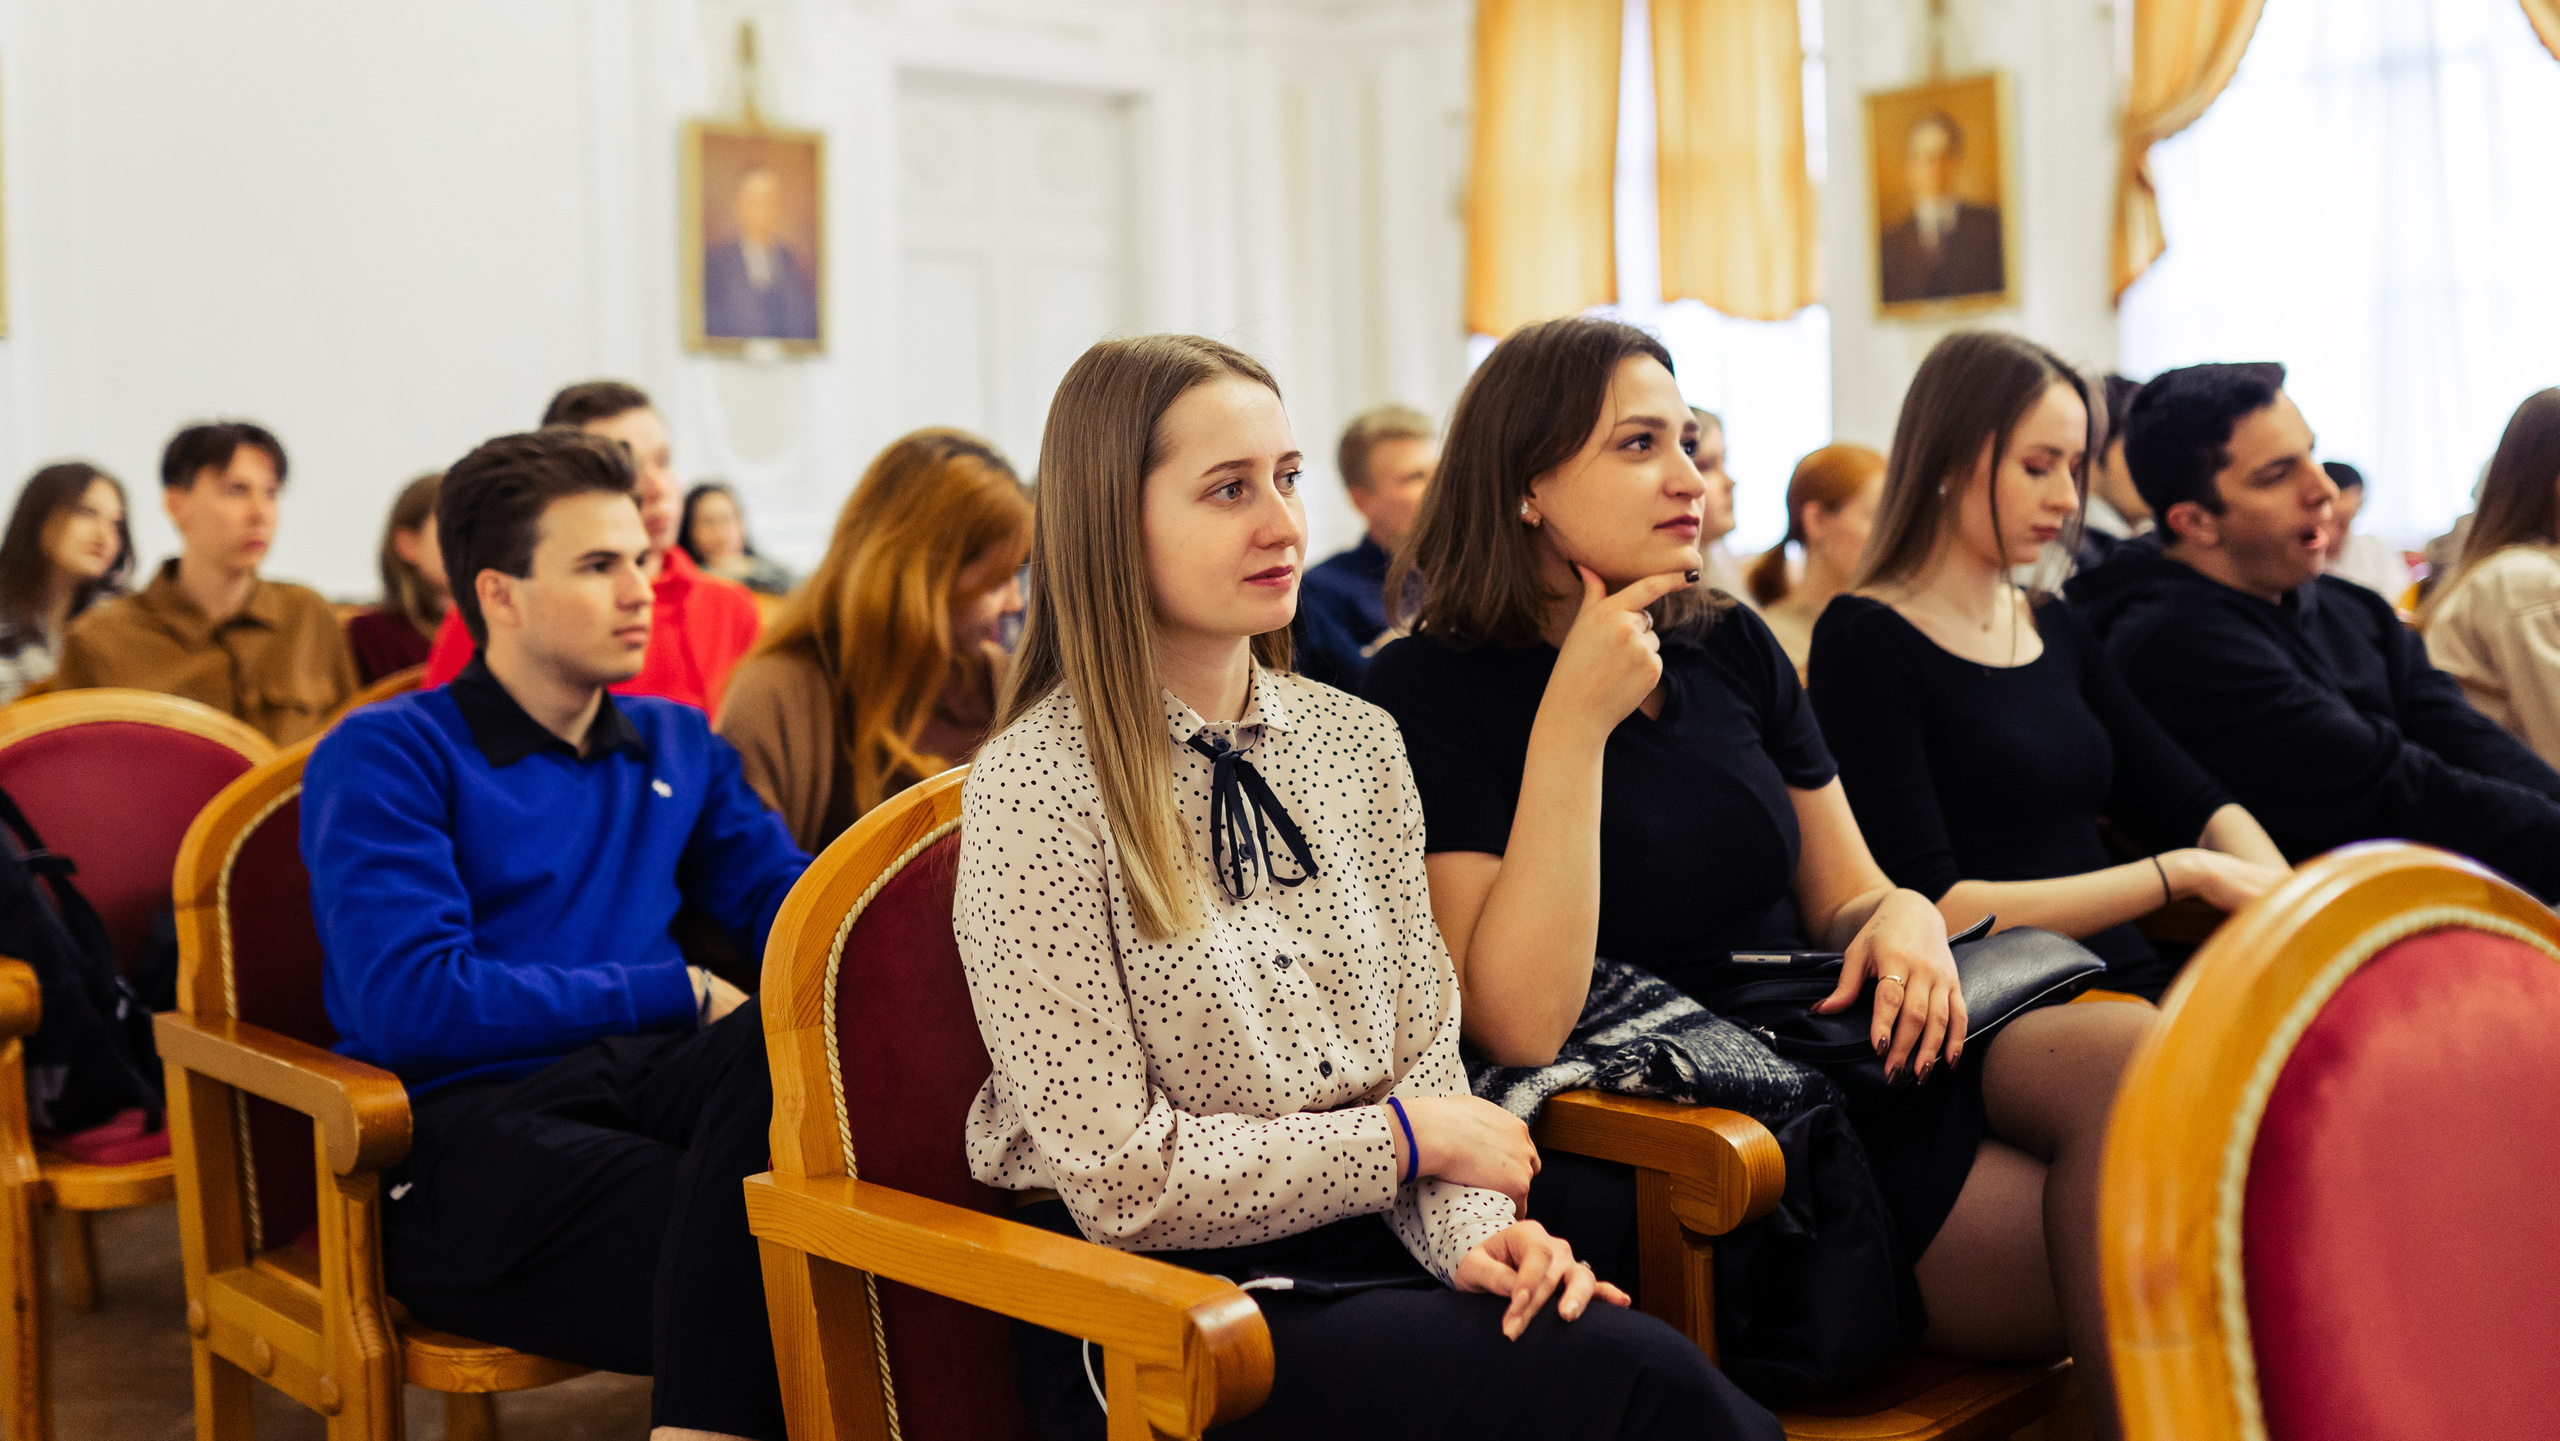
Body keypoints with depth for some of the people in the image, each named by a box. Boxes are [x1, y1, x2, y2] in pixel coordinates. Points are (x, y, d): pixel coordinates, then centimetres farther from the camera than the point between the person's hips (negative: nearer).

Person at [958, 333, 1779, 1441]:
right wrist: (1405, 1141, -7)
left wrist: (1466, 1226, -11)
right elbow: (1124, 1180, -13)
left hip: (1369, 1253, 6)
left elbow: (1422, 1047, 9)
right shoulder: (1035, 787, -12)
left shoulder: (1358, 742, 7)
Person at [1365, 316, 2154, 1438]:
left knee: (2129, 1051, -24)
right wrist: (1573, 723, -17)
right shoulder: (1434, 691, -6)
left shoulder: (1732, 648, 13)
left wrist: (1905, 921, -5)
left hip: (1851, 1054, 7)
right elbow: (1519, 1026, -17)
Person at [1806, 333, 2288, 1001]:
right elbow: (1933, 911, -14)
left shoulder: (2054, 627, 19)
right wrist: (2178, 873, -13)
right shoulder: (1867, 640, -5)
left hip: (2130, 981, 7)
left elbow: (2199, 808, 19)